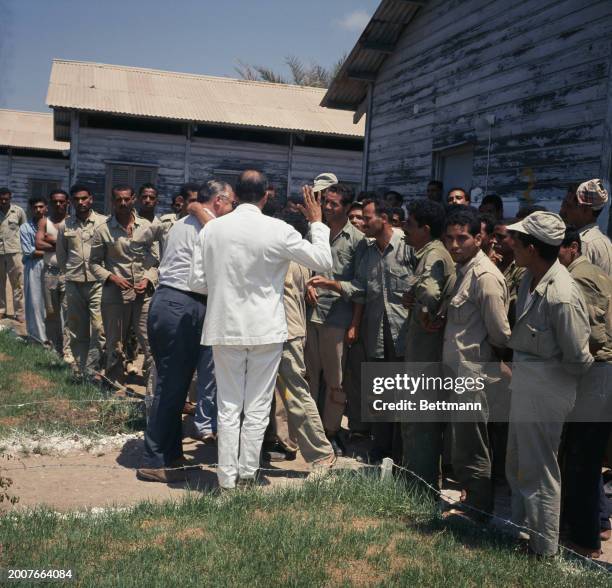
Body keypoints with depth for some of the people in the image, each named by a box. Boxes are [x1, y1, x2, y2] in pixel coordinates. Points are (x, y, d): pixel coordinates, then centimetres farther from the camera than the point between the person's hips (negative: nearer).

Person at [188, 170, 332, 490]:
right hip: (266, 330, -2)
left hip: (225, 328, 2)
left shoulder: (211, 229, -3)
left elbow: (196, 282, 1)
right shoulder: (278, 230, -10)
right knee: (257, 408, 8)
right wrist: (317, 223, 11)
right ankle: (247, 476, 14)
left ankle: (227, 479, 14)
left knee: (228, 407, 10)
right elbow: (324, 261, -2)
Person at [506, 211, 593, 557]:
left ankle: (544, 551, 28)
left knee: (538, 470, 8)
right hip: (525, 379, 9)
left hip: (544, 386, -9)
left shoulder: (561, 297, -29)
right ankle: (524, 530, 44)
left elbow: (578, 360, -19)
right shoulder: (532, 277, -2)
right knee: (517, 465, 24)